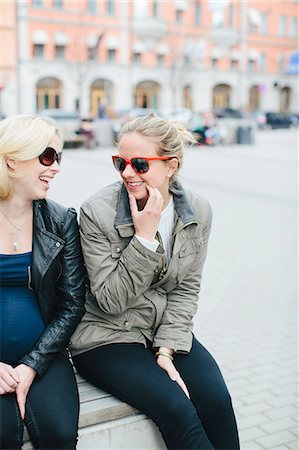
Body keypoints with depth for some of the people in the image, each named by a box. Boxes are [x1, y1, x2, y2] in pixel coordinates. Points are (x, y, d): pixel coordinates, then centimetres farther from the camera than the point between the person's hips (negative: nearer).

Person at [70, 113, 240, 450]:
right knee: (177, 409, -23)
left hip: (167, 332, 4)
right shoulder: (97, 212, -16)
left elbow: (186, 289, 0)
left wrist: (166, 348, -10)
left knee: (216, 400, -19)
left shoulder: (198, 212, -4)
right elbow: (111, 300, -16)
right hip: (107, 337, -3)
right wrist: (144, 237, -24)